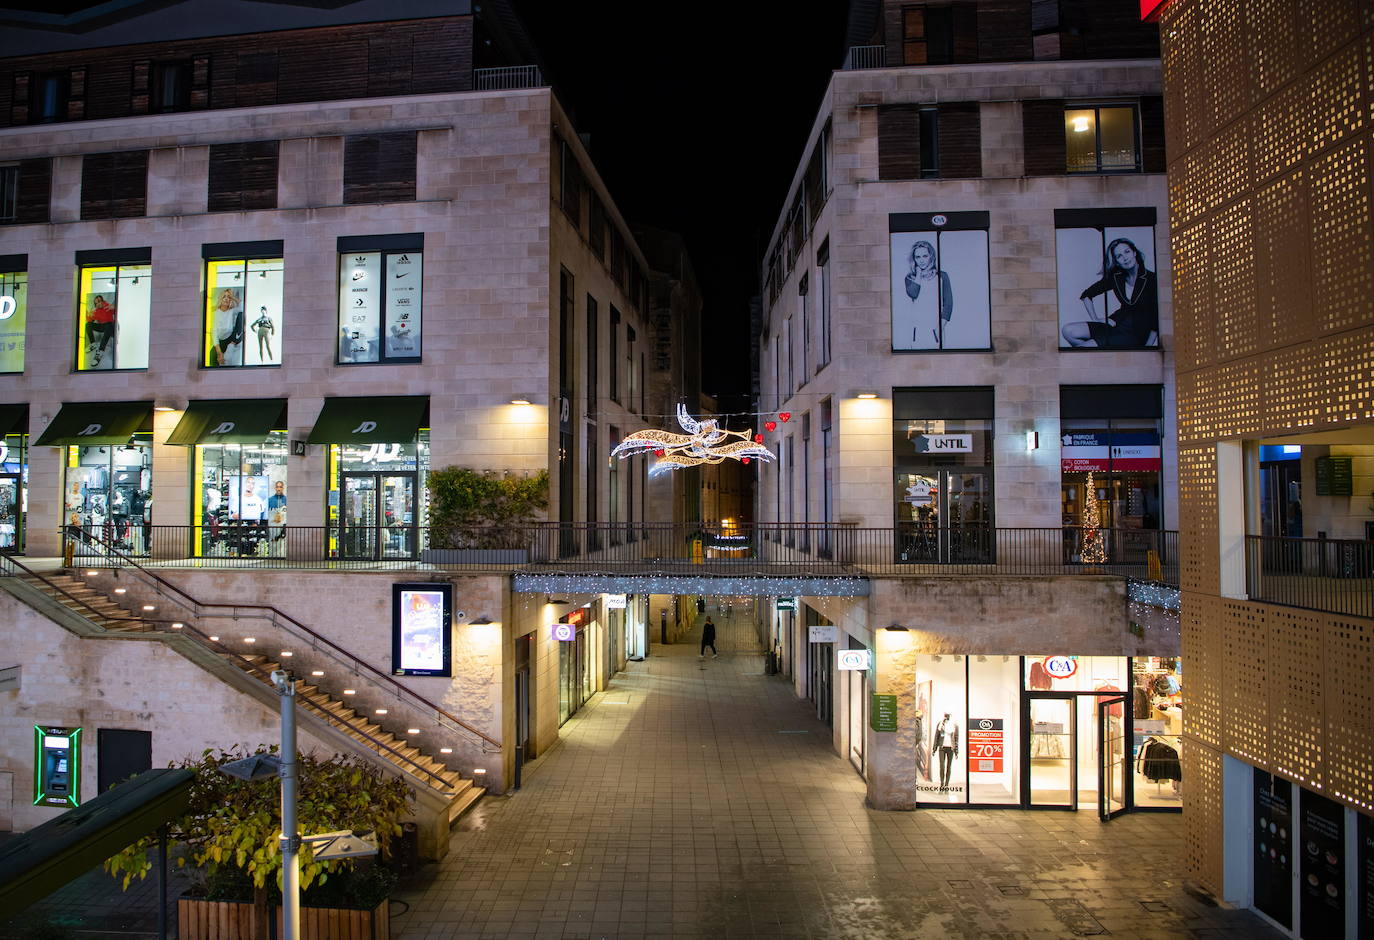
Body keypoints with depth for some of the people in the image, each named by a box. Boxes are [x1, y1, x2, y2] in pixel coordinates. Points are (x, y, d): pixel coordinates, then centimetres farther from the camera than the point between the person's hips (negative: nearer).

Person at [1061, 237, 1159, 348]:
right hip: (1116, 324, 6)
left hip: (1136, 333, -6)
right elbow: (1086, 295, 14)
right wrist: (1095, 319, 4)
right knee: (1068, 331, -14)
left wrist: (1147, 346, -15)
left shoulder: (1151, 279, -10)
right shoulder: (1115, 277, 2)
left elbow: (1156, 321, -9)